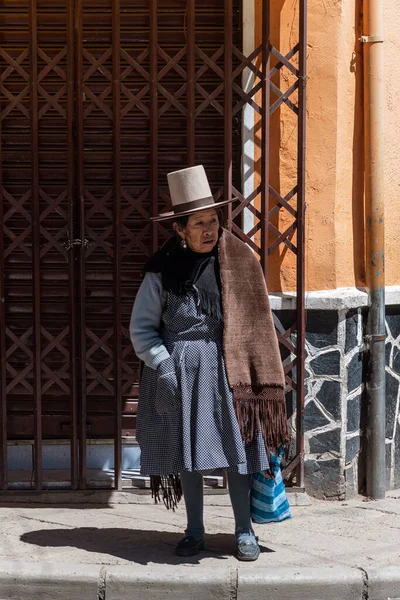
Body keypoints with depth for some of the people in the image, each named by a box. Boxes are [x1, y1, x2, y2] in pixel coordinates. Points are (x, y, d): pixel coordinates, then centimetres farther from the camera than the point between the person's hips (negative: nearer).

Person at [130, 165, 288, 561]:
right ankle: (194, 532, 20)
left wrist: (259, 376, -1)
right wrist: (163, 366, -10)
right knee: (186, 449, 7)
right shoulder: (162, 269, -1)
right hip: (180, 369, 0)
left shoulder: (239, 261, 0)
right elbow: (142, 327, 1)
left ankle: (244, 532, 14)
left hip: (227, 368, 0)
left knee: (236, 446, 1)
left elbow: (257, 320, 4)